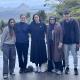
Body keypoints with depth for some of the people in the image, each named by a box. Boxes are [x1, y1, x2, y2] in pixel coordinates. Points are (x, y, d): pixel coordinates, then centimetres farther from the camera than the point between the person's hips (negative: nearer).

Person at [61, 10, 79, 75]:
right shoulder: (62, 23, 3)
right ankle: (67, 67, 22)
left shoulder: (74, 22, -4)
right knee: (66, 56, 9)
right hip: (65, 42, 2)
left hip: (73, 42, -2)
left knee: (75, 55, 2)